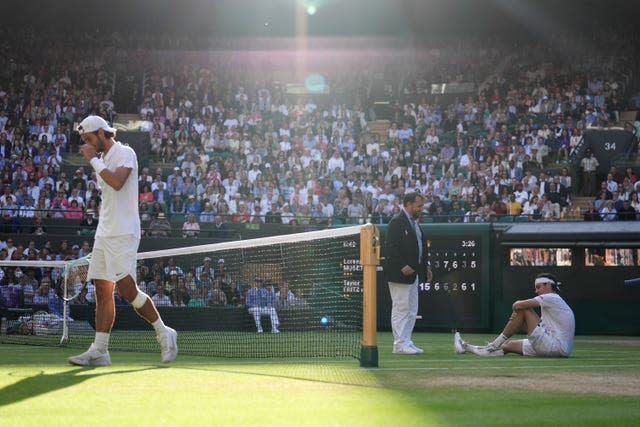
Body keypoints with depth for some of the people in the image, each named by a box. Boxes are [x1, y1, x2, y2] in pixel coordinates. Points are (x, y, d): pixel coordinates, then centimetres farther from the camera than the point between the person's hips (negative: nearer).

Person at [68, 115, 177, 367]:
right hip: (104, 234, 8)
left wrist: (93, 160, -16)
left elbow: (117, 182, -24)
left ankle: (164, 333, 0)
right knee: (102, 291, 2)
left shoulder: (125, 153, -6)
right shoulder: (103, 161, 19)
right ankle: (99, 351, -1)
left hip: (123, 233, -8)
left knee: (127, 290, -15)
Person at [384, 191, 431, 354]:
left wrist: (424, 267, 19)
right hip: (401, 274, -10)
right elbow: (392, 248, -20)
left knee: (411, 310, 12)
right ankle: (399, 344, -4)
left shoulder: (413, 222, 18)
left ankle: (406, 341, 17)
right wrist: (402, 266, -26)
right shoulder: (397, 222, -13)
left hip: (413, 273, 10)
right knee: (401, 309, -6)